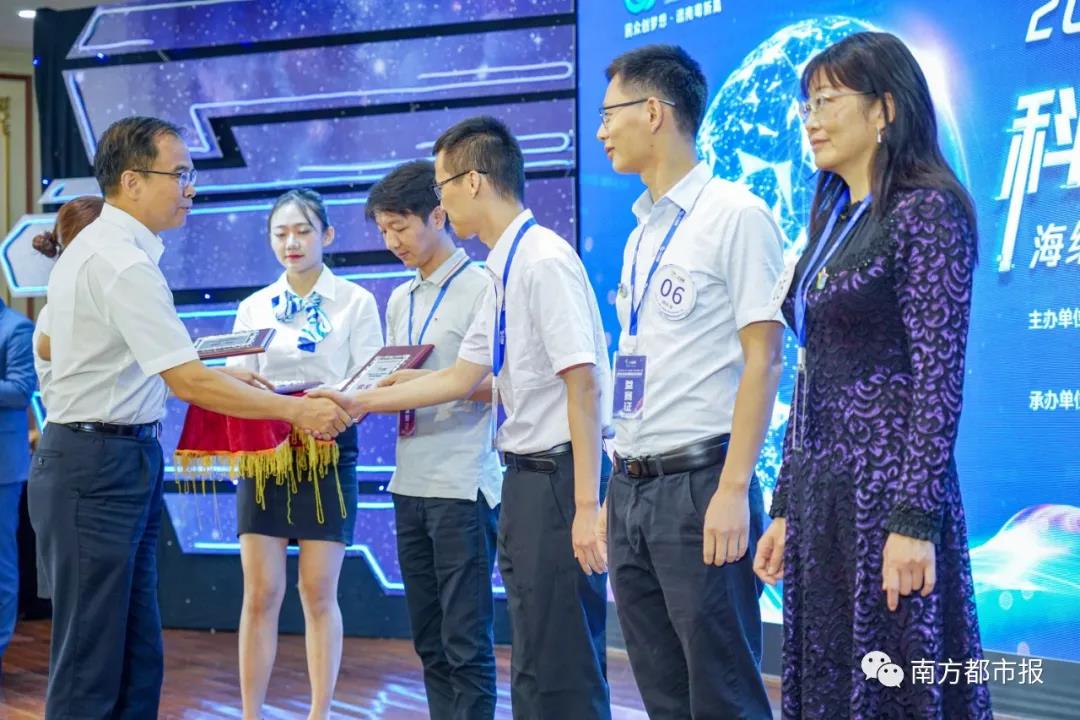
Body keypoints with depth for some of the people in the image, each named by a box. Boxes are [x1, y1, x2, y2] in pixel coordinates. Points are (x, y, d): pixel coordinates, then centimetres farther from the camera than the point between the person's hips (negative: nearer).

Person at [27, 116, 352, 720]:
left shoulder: (93, 249, 14)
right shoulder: (124, 264, -18)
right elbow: (189, 383, -22)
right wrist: (296, 410, -16)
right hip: (101, 466, -10)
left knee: (137, 660, 11)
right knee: (91, 669, -6)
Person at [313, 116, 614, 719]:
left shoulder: (545, 261, -15)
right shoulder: (506, 270, 14)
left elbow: (583, 383, -20)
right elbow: (461, 378, 20)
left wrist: (587, 506, -23)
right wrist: (360, 403, 22)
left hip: (558, 475, -10)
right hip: (527, 475, 10)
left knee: (561, 670, -7)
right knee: (533, 666, 16)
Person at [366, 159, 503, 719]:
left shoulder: (480, 287, -7)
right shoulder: (399, 300, 15)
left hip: (462, 486, -8)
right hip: (410, 484, 8)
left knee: (466, 641, -5)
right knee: (429, 640, 11)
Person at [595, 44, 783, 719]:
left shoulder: (736, 216, -7)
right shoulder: (642, 234, 16)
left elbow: (763, 358, -12)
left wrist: (733, 491, -19)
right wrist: (618, 489, 13)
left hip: (699, 484, -8)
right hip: (632, 488, 8)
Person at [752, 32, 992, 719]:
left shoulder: (926, 213, -9)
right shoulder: (832, 222, 15)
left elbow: (939, 380, -15)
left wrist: (914, 521, -20)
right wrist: (786, 507, 15)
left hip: (886, 490, -8)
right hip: (819, 495, 8)